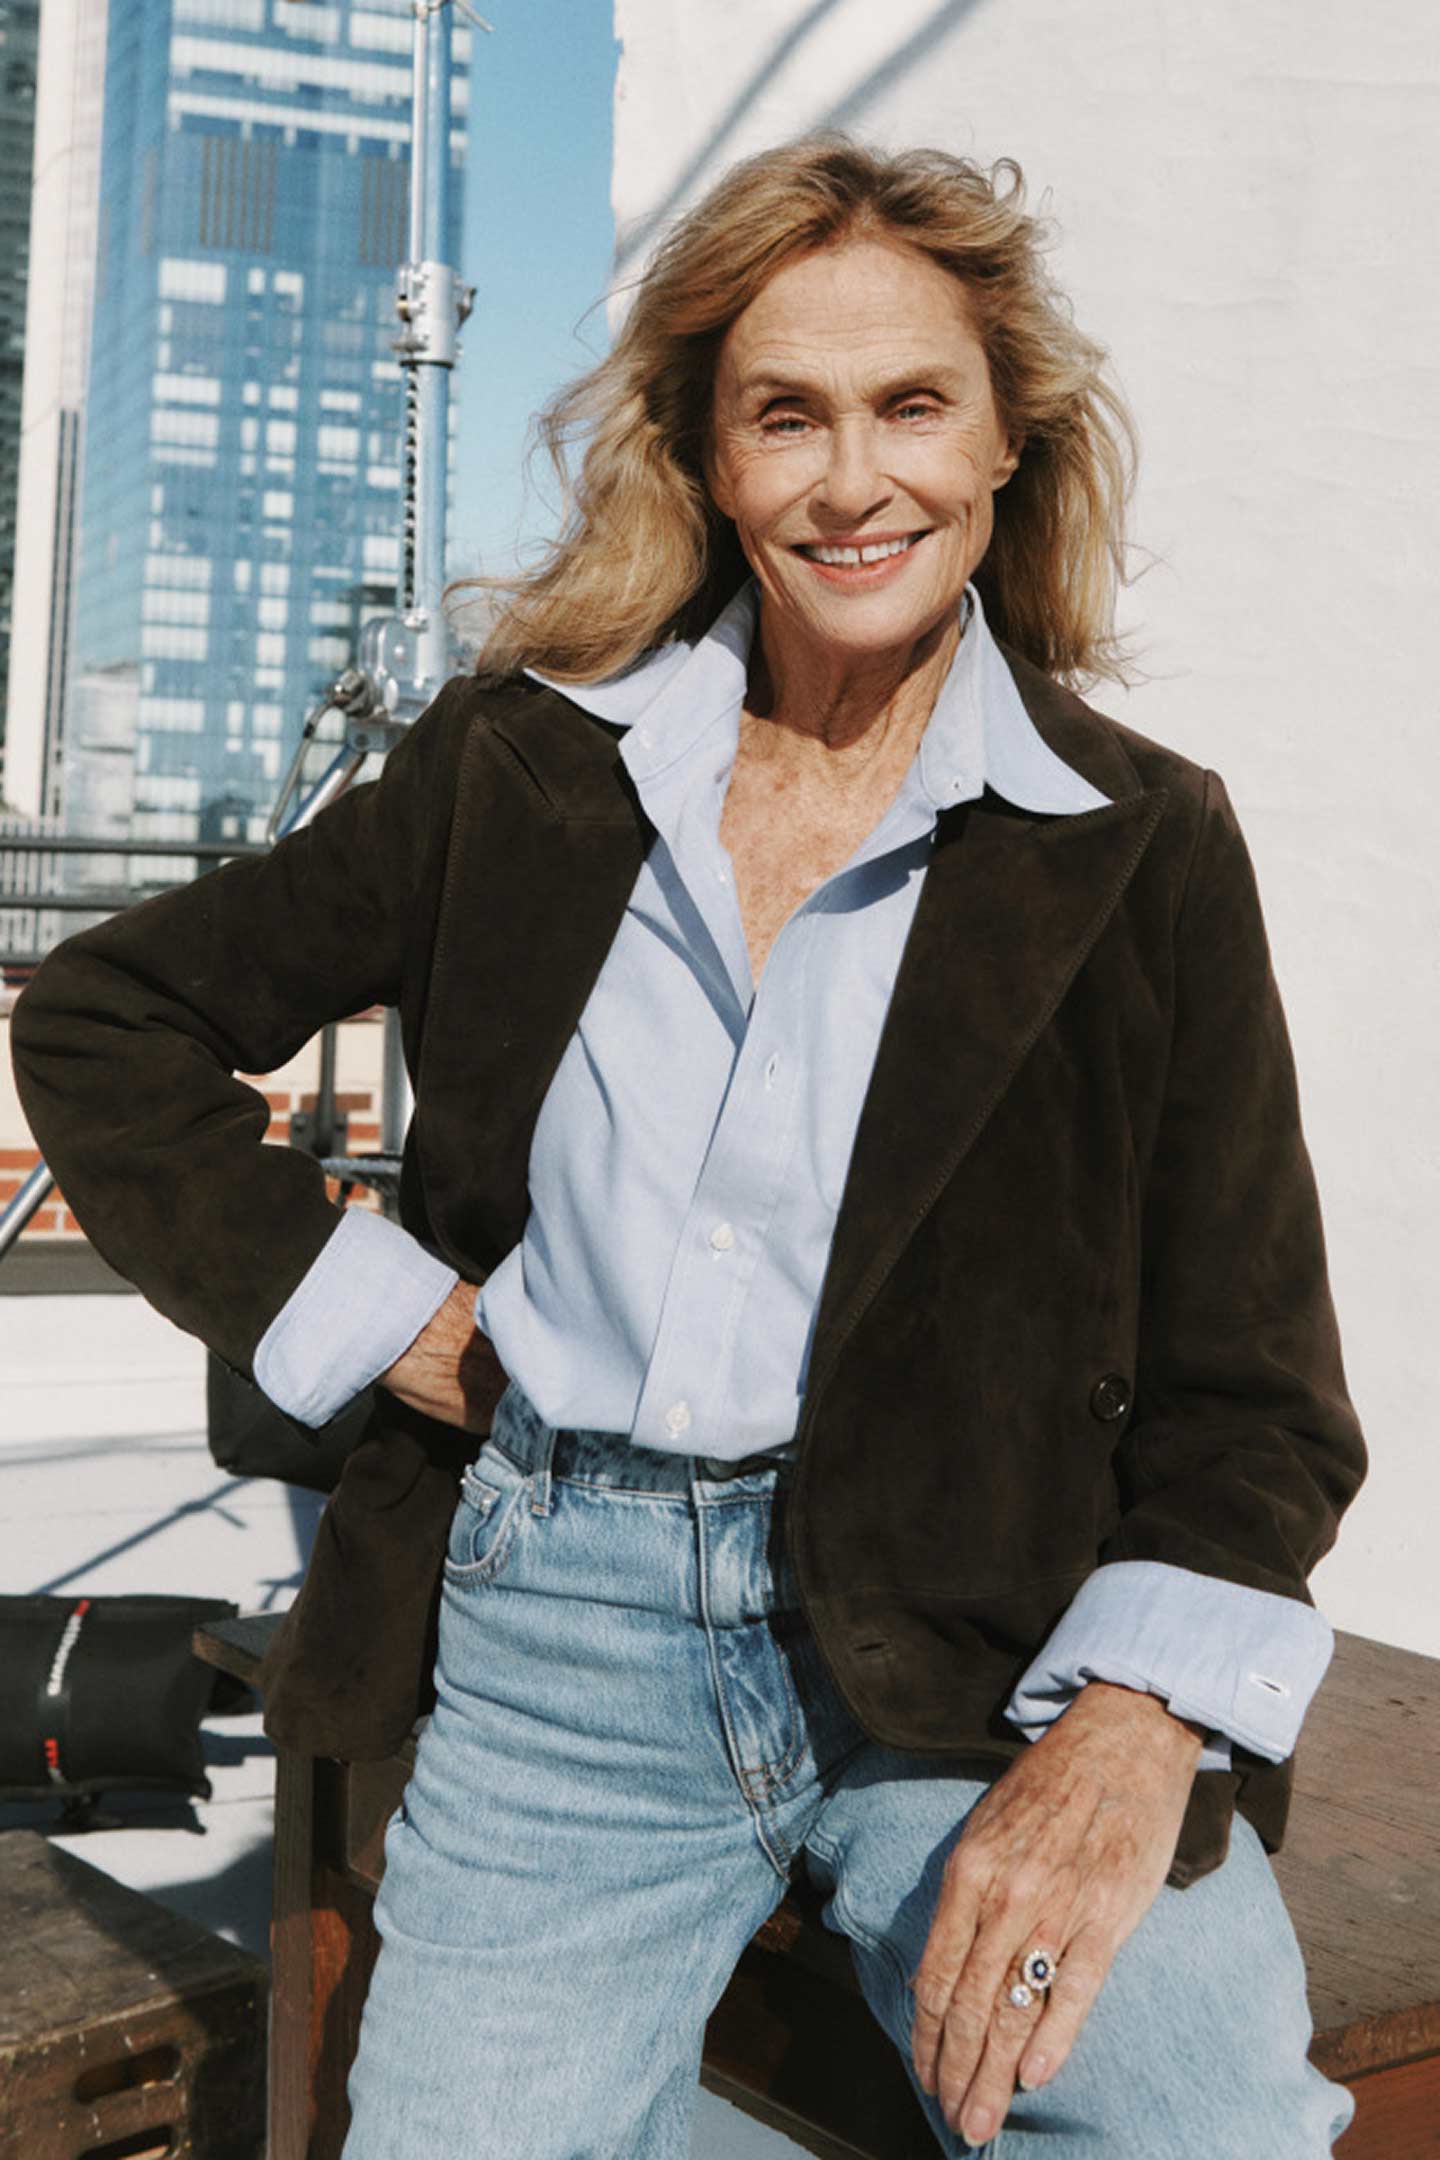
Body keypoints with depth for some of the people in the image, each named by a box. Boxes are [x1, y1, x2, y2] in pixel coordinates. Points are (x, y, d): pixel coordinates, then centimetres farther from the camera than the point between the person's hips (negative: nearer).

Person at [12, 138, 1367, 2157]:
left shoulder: (1147, 844, 1)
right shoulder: (528, 760, 5)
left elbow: (1256, 1399, 0)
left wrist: (1130, 1731, -17)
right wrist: (370, 1310, 3)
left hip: (989, 1644, -1)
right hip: (561, 1631, 2)